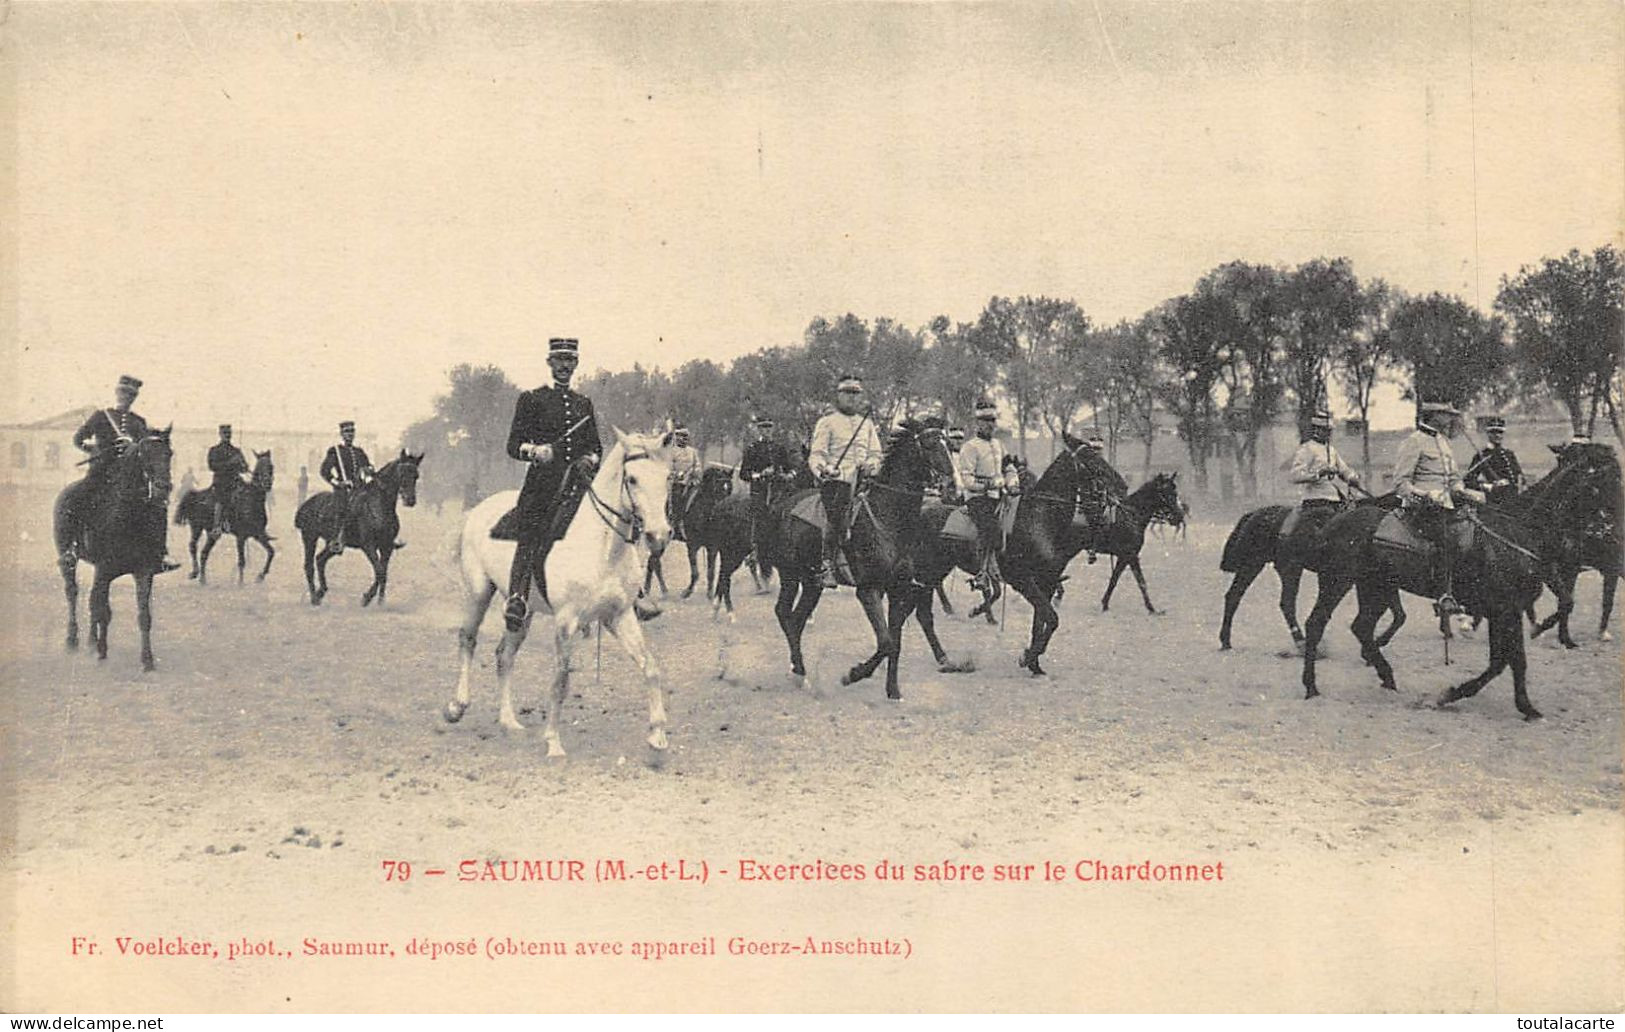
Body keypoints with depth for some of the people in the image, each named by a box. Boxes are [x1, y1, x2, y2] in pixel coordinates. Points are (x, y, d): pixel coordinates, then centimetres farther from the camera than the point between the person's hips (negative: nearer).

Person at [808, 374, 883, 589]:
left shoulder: (867, 423, 23)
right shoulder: (827, 421, 8)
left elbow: (875, 453, 23)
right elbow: (816, 454, 0)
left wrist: (871, 464, -1)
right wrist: (823, 469, -21)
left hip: (861, 480, 4)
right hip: (835, 480, -4)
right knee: (835, 519, -18)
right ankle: (828, 565, -15)